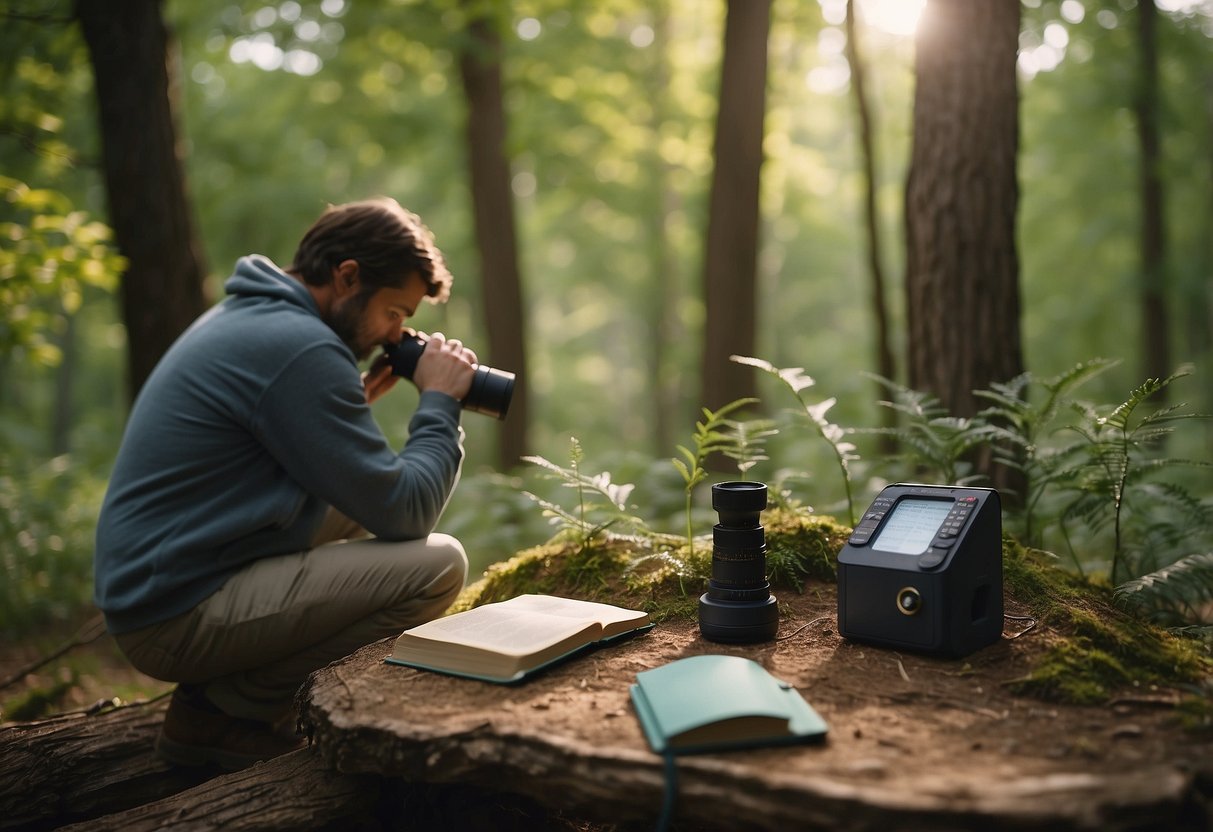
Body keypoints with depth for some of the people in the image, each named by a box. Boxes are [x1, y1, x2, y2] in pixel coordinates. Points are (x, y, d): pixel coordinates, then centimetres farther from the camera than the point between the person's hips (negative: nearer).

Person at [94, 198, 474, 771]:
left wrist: (357, 402, 10)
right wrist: (439, 402, -4)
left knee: (358, 500, 21)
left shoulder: (242, 316, 12)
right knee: (438, 563, -16)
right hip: (177, 617, -10)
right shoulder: (301, 348, -19)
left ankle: (229, 687, 11)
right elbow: (402, 513, -17)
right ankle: (227, 709, -4)